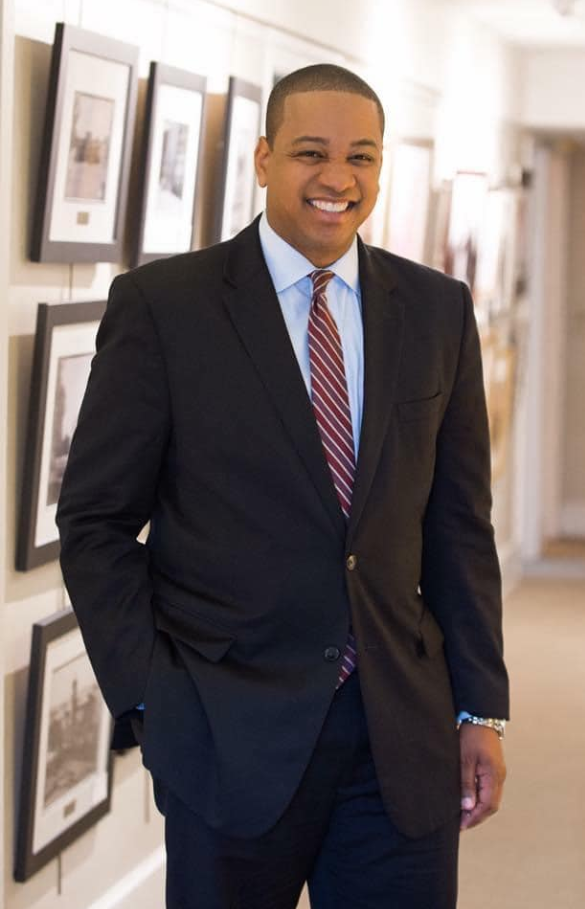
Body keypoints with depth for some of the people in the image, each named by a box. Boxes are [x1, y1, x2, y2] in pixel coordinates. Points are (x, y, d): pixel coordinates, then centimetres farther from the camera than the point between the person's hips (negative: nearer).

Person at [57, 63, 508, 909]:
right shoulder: (160, 304, -4)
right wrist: (152, 703, -9)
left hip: (405, 731, 3)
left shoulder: (438, 310, 6)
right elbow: (96, 523, -3)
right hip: (231, 734, -3)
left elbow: (458, 521, 9)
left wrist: (479, 710, 5)